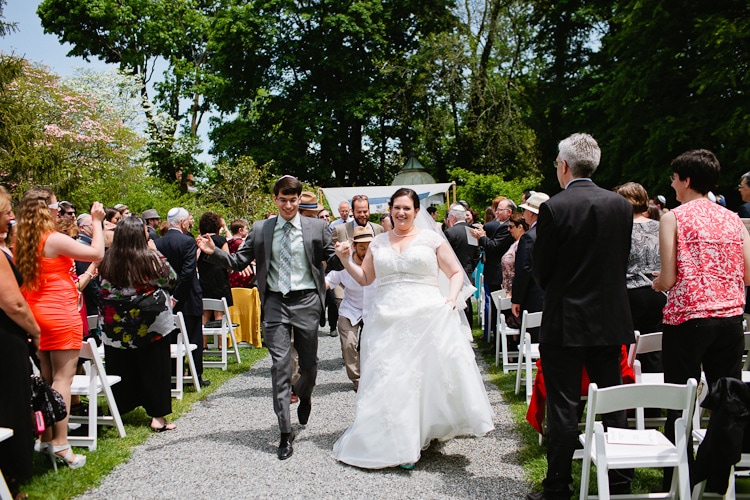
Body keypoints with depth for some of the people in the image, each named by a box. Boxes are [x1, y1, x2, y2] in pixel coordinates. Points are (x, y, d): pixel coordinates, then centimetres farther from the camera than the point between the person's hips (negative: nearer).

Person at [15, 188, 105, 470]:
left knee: (46, 379, 14)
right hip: (60, 314, -7)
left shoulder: (21, 243, 7)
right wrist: (97, 221, -4)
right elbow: (97, 253, -14)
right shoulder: (55, 240, -15)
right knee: (62, 378, -5)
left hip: (34, 315, 8)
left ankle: (46, 438, 19)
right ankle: (60, 444, -7)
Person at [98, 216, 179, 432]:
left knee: (120, 369, 13)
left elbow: (104, 290, 7)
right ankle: (157, 416, 7)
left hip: (117, 328, 3)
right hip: (151, 324, -3)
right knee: (154, 368, 6)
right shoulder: (150, 259, -14)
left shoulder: (108, 261, -5)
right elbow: (171, 280, -1)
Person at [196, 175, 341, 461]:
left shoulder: (317, 227, 3)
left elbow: (332, 263, 1)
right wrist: (213, 253, -9)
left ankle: (304, 395, 48)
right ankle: (285, 434, 4)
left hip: (306, 301, 0)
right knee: (280, 367, -2)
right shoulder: (261, 230, 7)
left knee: (309, 364, 10)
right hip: (275, 303, 0)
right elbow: (238, 263, 6)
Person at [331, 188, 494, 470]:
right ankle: (398, 444, 11)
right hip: (387, 320, 3)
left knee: (426, 377, -8)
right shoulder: (378, 243, 14)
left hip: (425, 317, -3)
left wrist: (452, 298, -10)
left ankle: (422, 434, 9)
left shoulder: (431, 239, 5)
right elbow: (364, 278, 20)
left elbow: (456, 272, 6)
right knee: (388, 381, 0)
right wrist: (346, 261, 5)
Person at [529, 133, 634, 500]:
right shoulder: (621, 205, 1)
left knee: (563, 408, 3)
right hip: (611, 321, 5)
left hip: (565, 323, -5)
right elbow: (622, 260, 7)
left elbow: (540, 270, -8)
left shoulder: (554, 208, -13)